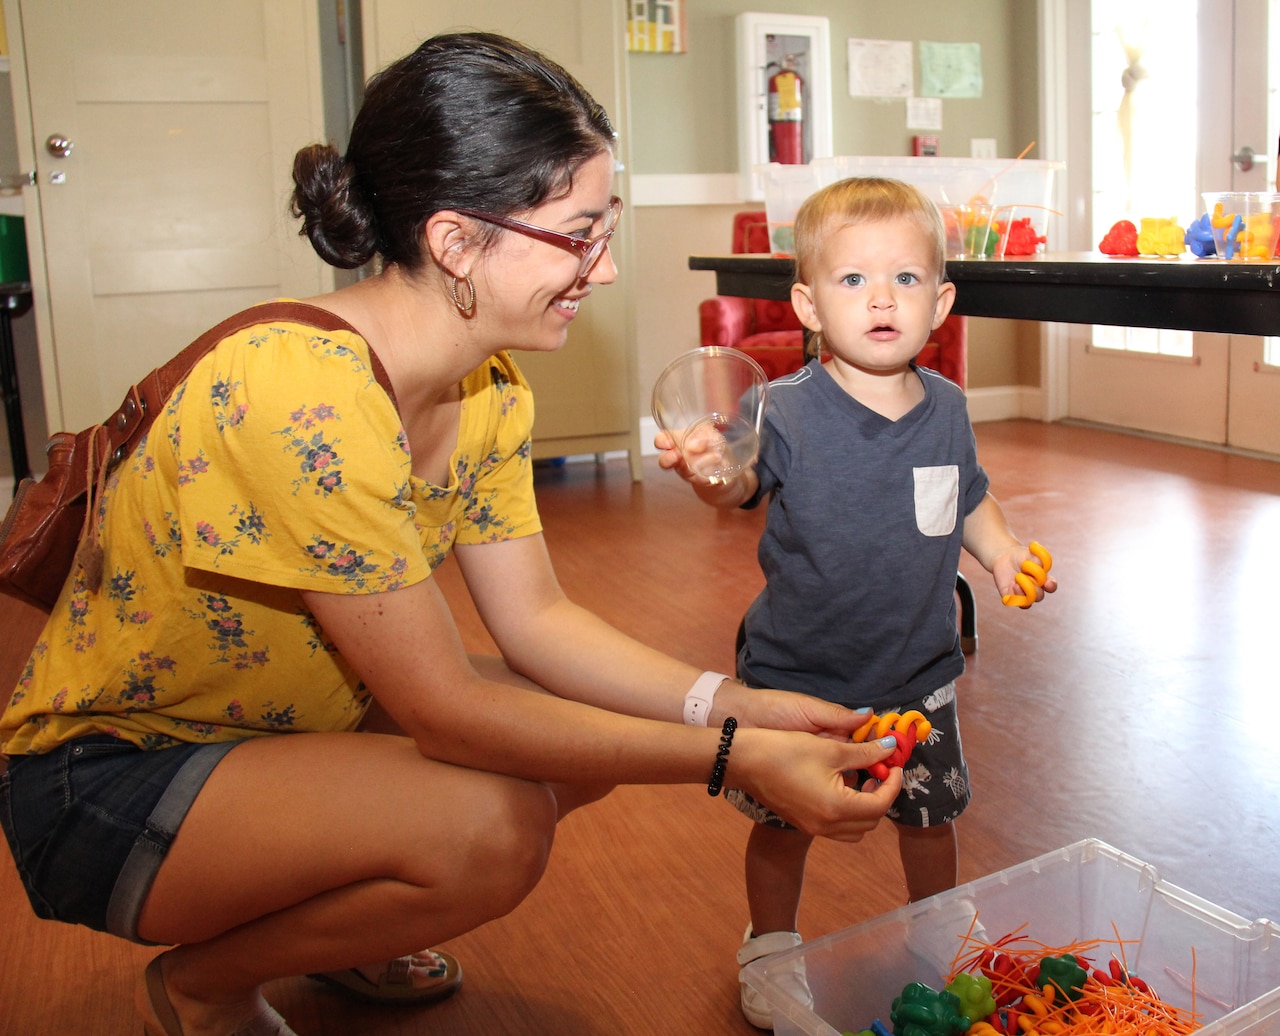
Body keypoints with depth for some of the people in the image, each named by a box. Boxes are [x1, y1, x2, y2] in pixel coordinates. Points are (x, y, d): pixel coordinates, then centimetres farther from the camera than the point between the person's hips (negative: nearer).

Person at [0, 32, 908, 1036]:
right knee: (490, 826, -29)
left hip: (283, 723, 8)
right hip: (105, 778, -8)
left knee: (614, 718, -3)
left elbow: (536, 618, -3)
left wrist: (739, 707, -15)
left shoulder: (490, 390, -6)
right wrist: (734, 758, -28)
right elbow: (445, 711, -30)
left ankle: (324, 922, 16)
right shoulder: (300, 389, -33)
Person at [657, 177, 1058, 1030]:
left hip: (918, 672, 4)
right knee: (783, 824, 13)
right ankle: (773, 950, 40)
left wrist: (1001, 551, -3)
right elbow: (743, 482, -33)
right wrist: (707, 469, -54)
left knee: (932, 815, 19)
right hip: (797, 673, -3)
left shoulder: (946, 409, -4)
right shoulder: (789, 412, -18)